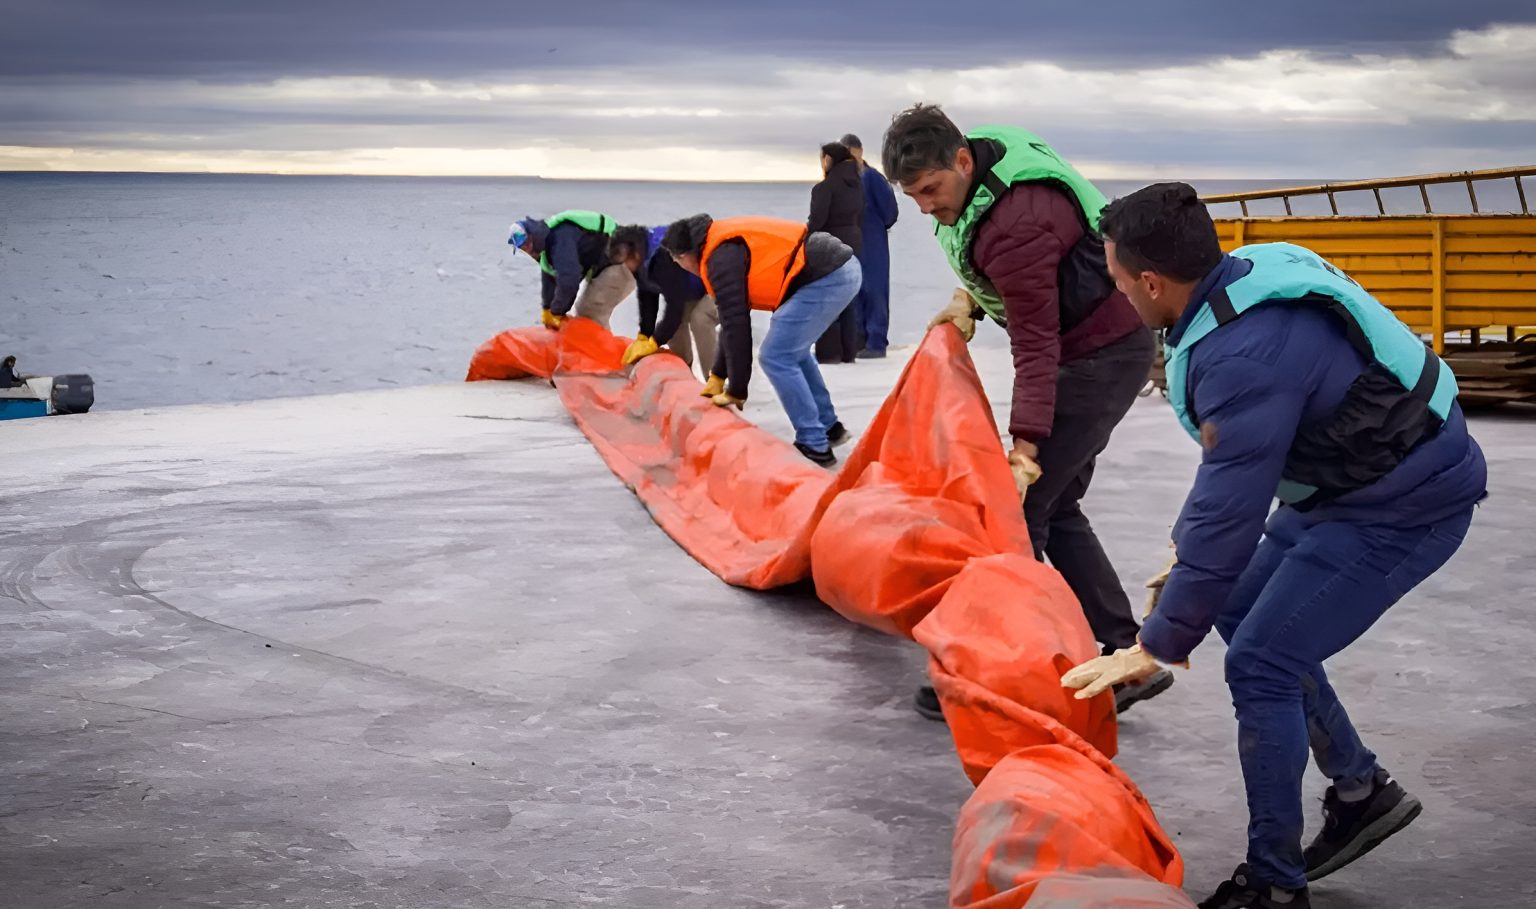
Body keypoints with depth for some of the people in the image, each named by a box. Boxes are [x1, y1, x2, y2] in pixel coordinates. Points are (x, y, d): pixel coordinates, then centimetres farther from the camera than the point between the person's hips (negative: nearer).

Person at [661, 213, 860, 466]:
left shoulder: (720, 258, -8)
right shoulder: (730, 246, 22)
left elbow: (735, 324, -9)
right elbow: (735, 318, 30)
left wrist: (736, 391, -2)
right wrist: (718, 375, 34)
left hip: (826, 278, -10)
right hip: (844, 268, 10)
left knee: (776, 357, -5)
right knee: (792, 349, 24)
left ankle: (814, 446, -2)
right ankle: (828, 427, 32)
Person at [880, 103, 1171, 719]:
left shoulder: (1016, 228, -30)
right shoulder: (975, 170, 0)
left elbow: (1036, 350, -31)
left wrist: (1024, 448, -35)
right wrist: (969, 298, 3)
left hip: (1103, 356, -11)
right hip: (1080, 349, 11)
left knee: (1022, 505, -12)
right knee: (1055, 508, 12)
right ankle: (1126, 655, 15)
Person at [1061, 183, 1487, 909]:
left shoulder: (1248, 356, -31)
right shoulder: (1248, 276, -2)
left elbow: (1229, 512, -28)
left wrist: (1157, 646, -20)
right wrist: (1190, 550, 13)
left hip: (1402, 507, -10)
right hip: (1347, 479, 10)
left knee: (1261, 664, -10)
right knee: (1243, 614, 16)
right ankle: (1361, 790, 28)